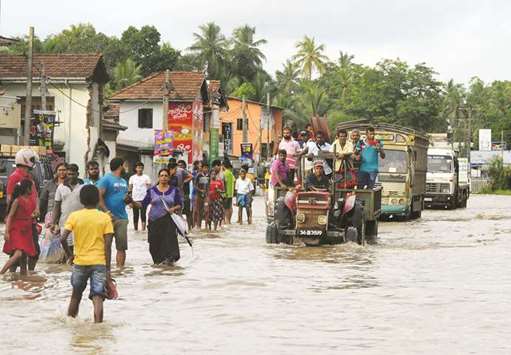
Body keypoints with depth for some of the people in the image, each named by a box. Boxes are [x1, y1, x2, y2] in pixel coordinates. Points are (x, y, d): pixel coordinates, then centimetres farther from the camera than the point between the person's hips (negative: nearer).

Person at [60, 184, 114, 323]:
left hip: (80, 261, 2)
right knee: (97, 297, -7)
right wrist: (108, 269, -3)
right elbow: (108, 245, -6)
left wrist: (69, 254, 7)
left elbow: (63, 239, -10)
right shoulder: (105, 217, -2)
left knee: (76, 295, 20)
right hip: (99, 262, -2)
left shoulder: (74, 216, -1)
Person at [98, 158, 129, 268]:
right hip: (109, 217, -7)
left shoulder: (123, 181, 19)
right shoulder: (106, 179, -6)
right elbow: (99, 197, -13)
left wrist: (128, 199, 3)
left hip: (122, 218, 7)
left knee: (122, 247, 4)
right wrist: (107, 212, -21)